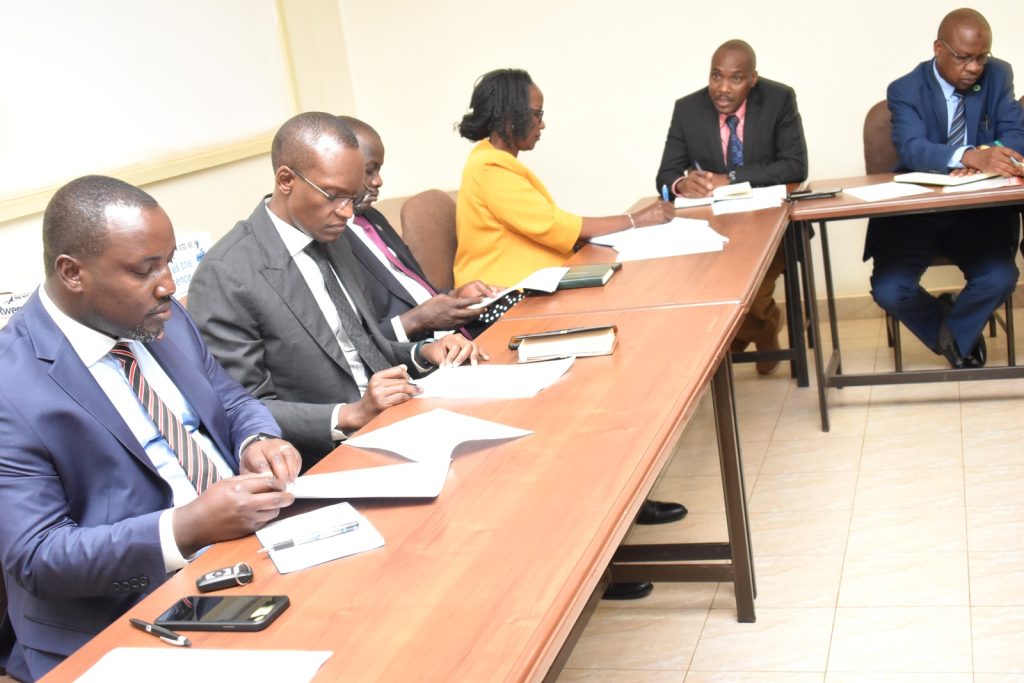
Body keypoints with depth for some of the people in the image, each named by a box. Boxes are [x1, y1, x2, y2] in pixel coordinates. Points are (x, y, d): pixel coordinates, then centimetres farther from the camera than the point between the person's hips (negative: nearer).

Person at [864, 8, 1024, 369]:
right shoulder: (905, 90, -8)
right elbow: (912, 150, -25)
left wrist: (988, 157, -29)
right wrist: (972, 156, -43)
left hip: (978, 210, 2)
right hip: (915, 212, -1)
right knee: (889, 291, -20)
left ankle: (956, 331, 10)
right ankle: (944, 330, 15)